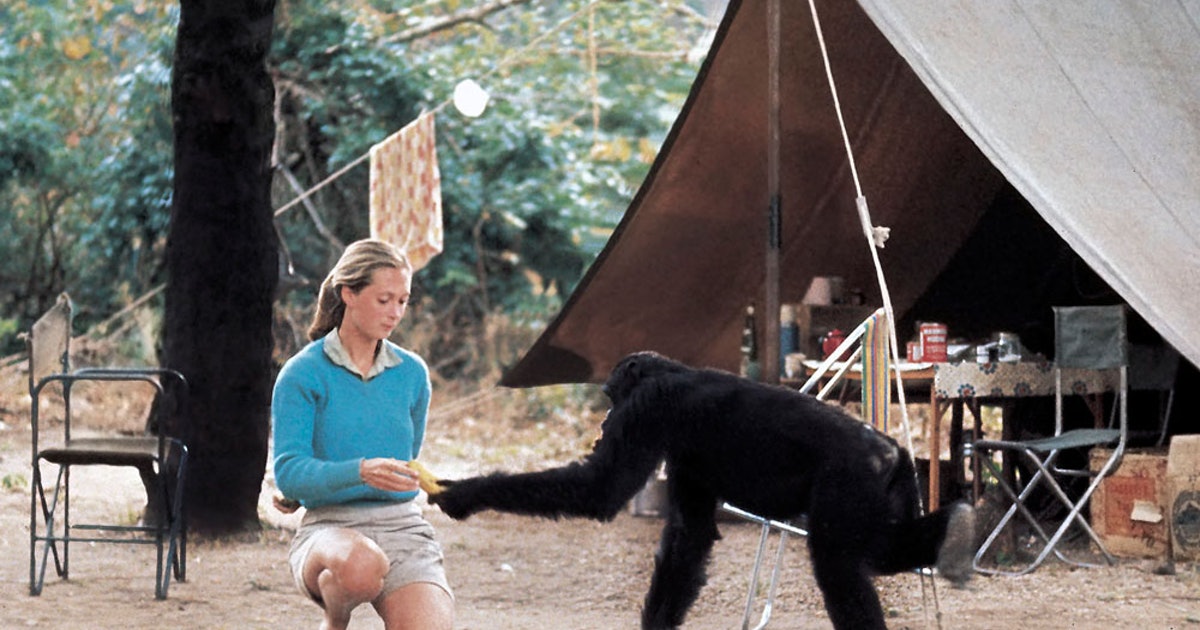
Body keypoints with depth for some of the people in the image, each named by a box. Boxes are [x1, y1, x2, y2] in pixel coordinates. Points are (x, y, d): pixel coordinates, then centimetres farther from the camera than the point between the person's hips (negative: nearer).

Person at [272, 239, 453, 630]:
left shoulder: (412, 373, 11)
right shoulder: (303, 374, -3)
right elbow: (288, 472, -12)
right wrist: (360, 472, -29)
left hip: (403, 525, 3)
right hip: (328, 526, -3)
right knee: (361, 566, -40)